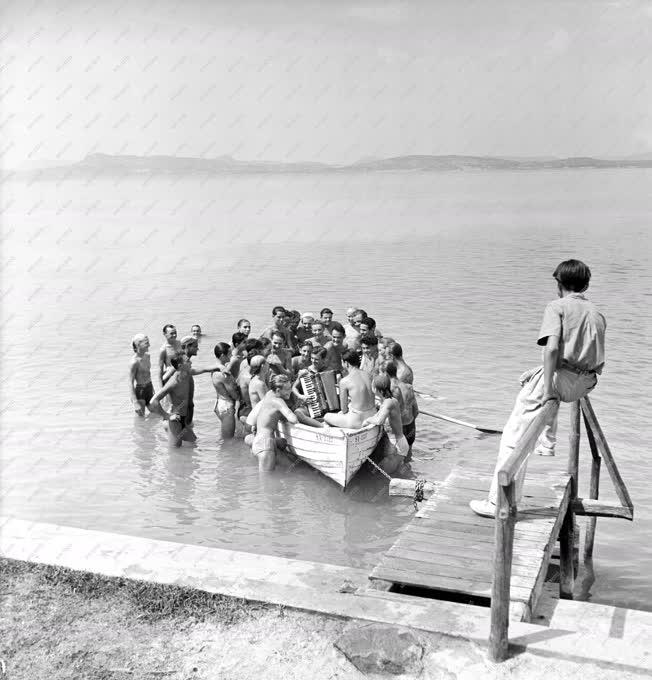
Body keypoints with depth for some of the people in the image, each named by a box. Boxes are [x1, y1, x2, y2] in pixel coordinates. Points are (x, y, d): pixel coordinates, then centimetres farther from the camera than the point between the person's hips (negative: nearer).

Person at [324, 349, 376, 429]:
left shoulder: (344, 381, -14)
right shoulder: (368, 375, 2)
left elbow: (344, 410, -6)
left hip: (358, 420, -6)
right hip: (372, 416, 7)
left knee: (326, 417, 17)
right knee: (339, 413, 33)